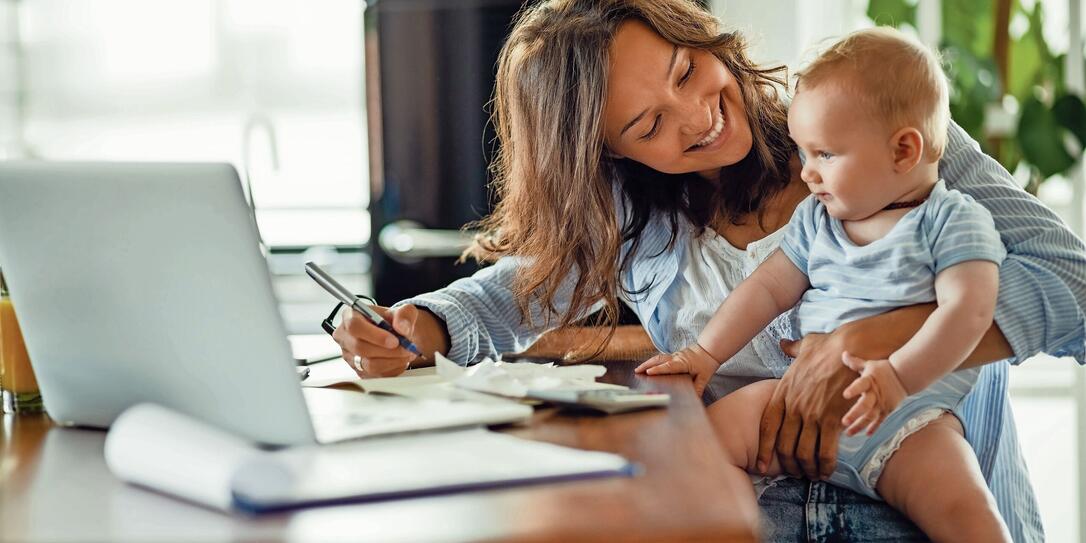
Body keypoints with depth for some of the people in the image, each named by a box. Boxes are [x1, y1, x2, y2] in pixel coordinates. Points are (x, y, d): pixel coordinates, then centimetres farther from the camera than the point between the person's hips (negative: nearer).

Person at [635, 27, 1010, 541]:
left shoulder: (954, 220, -1)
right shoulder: (816, 219, 18)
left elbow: (967, 309, -13)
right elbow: (767, 288, 19)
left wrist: (897, 375, -26)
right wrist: (705, 353, 7)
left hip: (907, 413, -5)